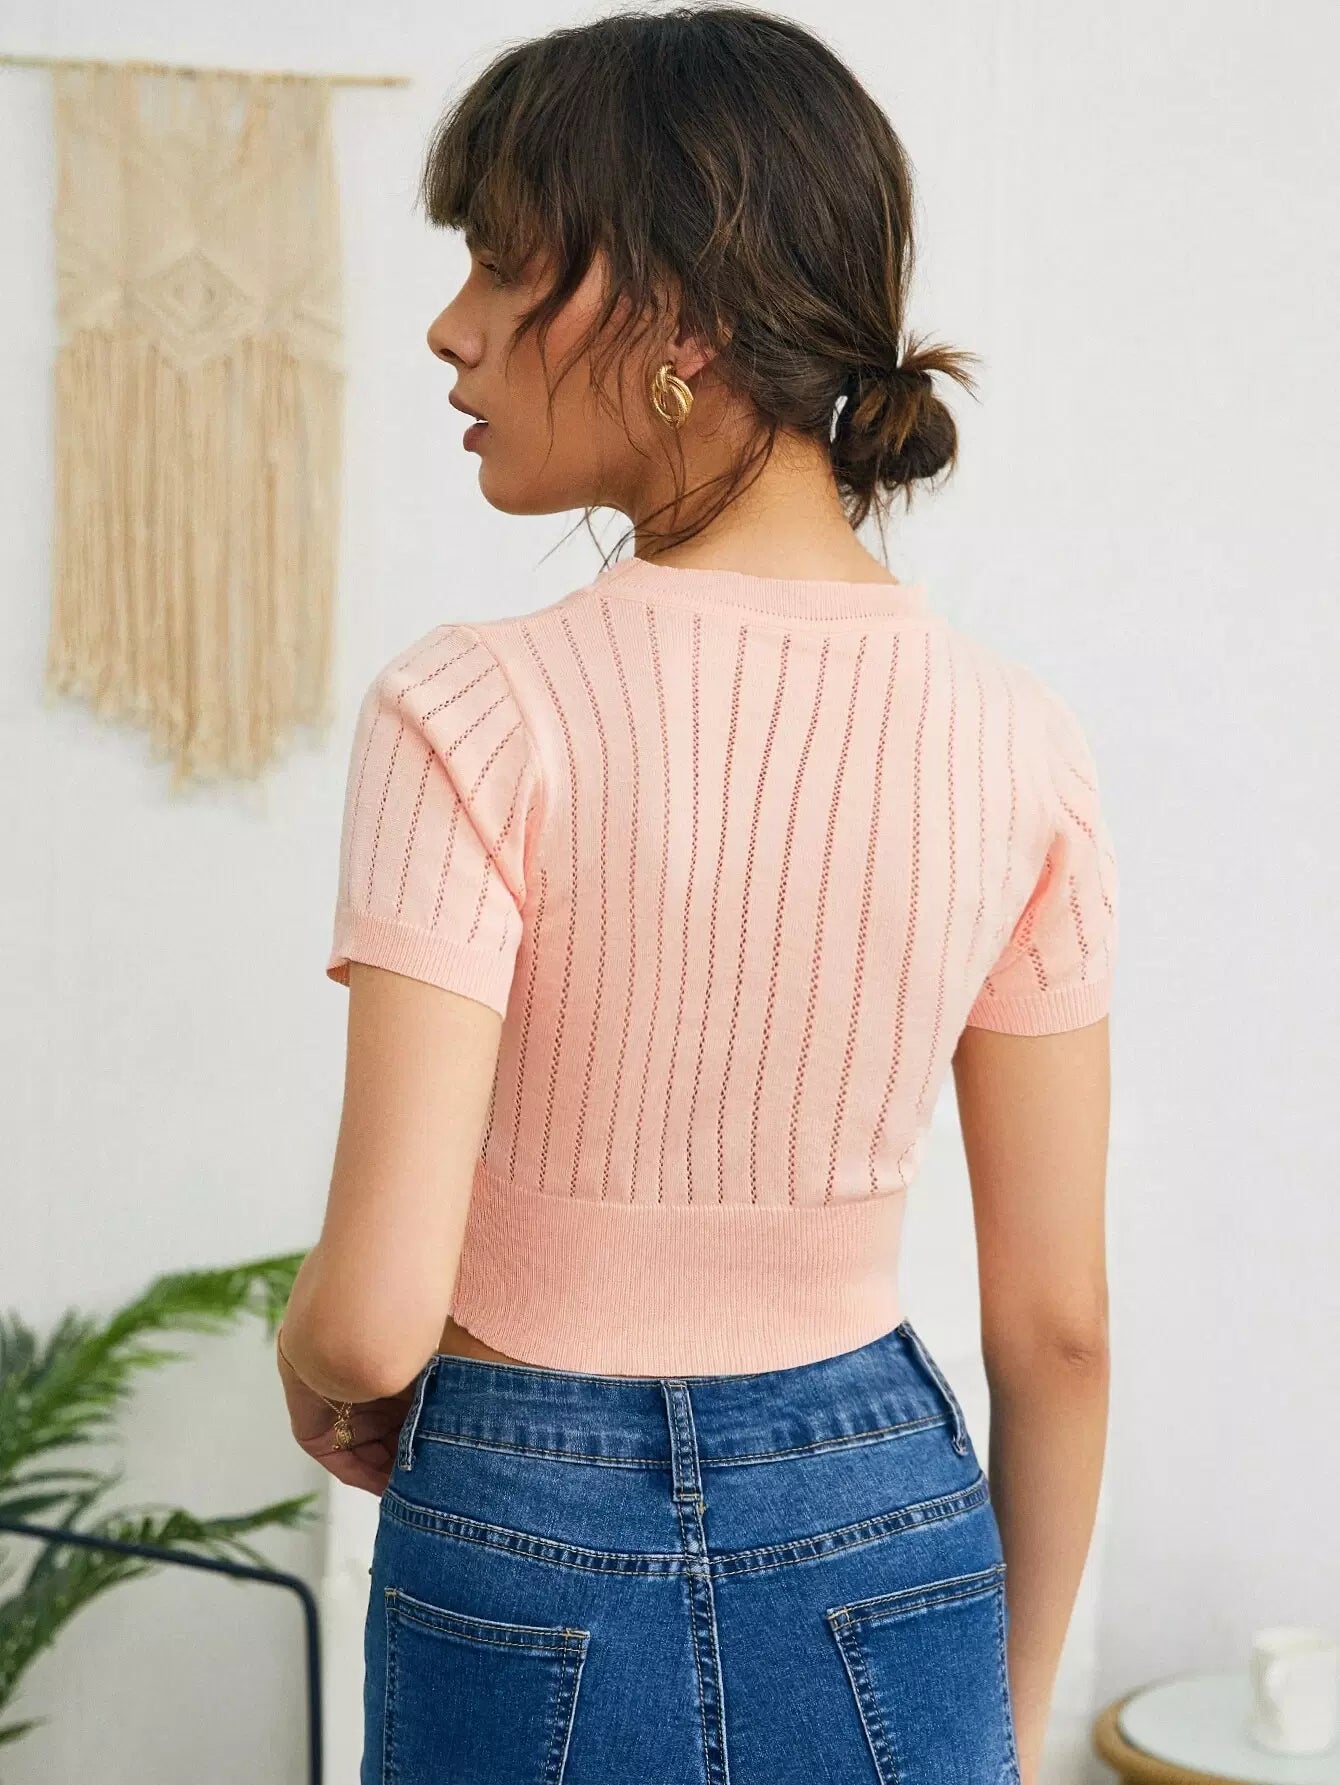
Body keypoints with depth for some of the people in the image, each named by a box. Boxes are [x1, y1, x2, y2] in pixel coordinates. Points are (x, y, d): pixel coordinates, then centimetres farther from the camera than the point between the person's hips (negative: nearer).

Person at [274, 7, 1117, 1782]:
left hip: (533, 1570, -2)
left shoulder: (476, 716, -18)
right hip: (890, 1560, 3)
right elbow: (1057, 1322, -1)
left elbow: (372, 1313, -22)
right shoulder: (1020, 744, -7)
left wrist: (316, 1377, 2)